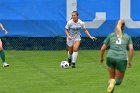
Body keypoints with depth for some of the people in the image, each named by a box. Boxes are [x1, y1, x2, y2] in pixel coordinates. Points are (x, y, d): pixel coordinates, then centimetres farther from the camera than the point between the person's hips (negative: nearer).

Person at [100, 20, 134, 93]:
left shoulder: (111, 35, 17)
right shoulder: (127, 37, 17)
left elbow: (103, 48, 16)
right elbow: (131, 49, 2)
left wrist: (101, 58, 32)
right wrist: (130, 61, 10)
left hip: (110, 57, 1)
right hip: (122, 59, -1)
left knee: (112, 78, 19)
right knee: (118, 81, 11)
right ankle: (114, 82, -25)